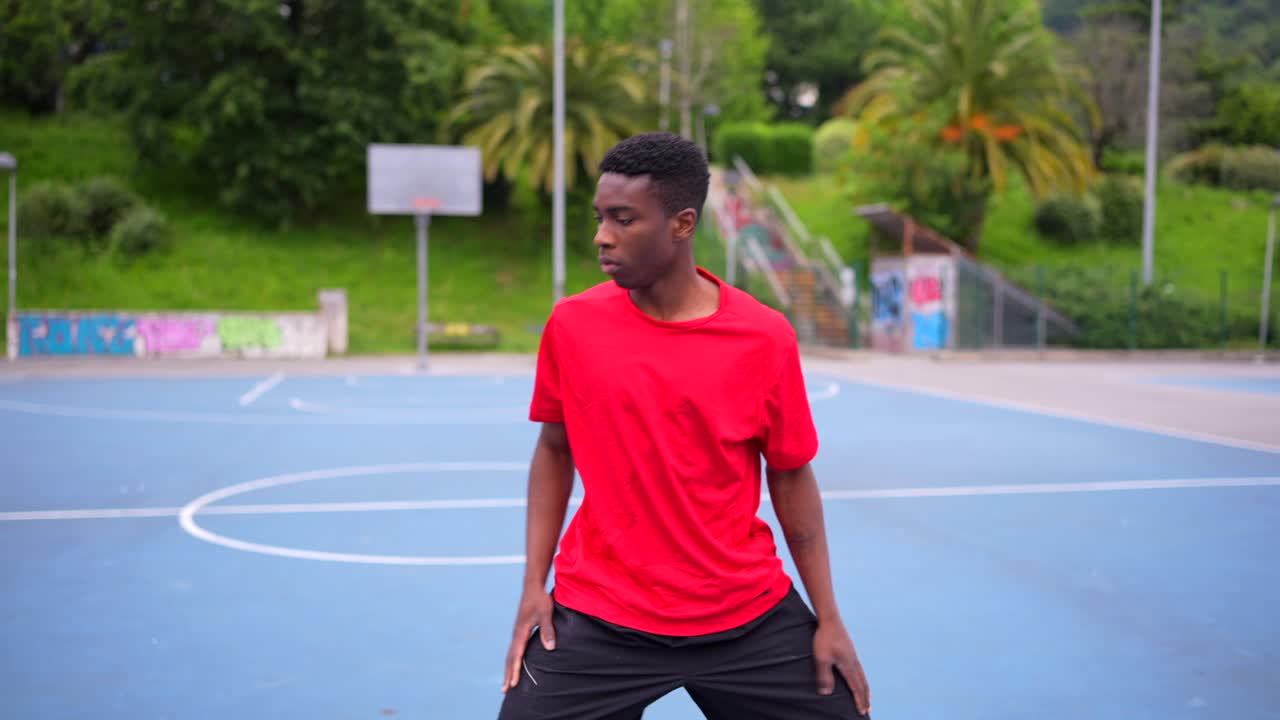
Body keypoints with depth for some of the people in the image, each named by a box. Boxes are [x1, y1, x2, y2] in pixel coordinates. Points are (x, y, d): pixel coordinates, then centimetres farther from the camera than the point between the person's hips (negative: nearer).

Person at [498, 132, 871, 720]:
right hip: (598, 619, 0)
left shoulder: (765, 338, -8)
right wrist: (534, 586, 0)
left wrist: (828, 620, 1)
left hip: (749, 616, 0)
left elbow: (790, 476, 0)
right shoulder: (572, 324, -5)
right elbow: (554, 450, 6)